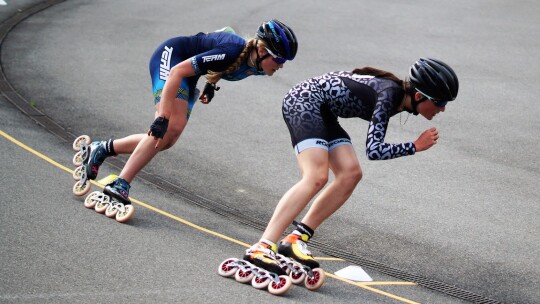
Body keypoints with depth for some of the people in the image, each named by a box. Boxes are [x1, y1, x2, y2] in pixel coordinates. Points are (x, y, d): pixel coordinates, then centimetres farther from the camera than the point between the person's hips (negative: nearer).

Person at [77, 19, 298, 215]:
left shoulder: (256, 66, -11)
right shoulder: (232, 52, -36)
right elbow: (177, 71, -35)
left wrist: (211, 84, 13)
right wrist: (162, 118, -37)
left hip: (190, 74, 8)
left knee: (166, 140, 0)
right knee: (172, 126, -27)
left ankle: (103, 149, 14)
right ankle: (120, 185, -28)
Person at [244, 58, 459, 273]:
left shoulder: (400, 94, 1)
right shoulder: (389, 95, -25)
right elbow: (374, 150, -31)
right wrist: (415, 146, -23)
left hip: (322, 111, 10)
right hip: (305, 101, -10)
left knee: (350, 174, -2)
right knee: (316, 177, -24)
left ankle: (296, 239, -3)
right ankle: (261, 248, -32)